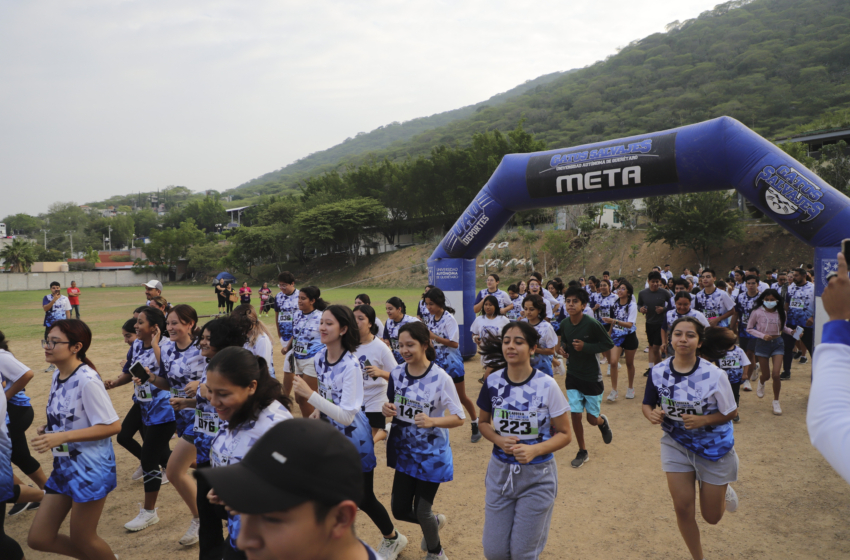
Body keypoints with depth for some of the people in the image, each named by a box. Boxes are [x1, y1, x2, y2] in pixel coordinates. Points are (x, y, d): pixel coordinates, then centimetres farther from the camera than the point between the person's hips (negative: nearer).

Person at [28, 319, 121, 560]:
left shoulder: (87, 380, -22)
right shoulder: (57, 375, 5)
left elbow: (112, 426, -23)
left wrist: (62, 437, -26)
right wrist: (48, 429, -1)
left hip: (91, 468, -9)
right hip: (64, 466, 9)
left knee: (82, 539, 7)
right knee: (38, 539, 13)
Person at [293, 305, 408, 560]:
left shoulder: (350, 365, -27)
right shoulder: (319, 358, -5)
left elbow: (346, 415, -30)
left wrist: (309, 395, -32)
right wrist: (318, 410, -3)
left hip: (353, 438, -6)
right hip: (330, 434, 6)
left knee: (364, 499, 9)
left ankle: (393, 539, 35)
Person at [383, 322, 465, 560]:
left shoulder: (440, 378, -19)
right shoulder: (397, 373, -5)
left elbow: (459, 418, -15)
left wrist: (432, 421, -32)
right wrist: (387, 410, -14)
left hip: (431, 453, -5)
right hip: (404, 450, 5)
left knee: (421, 511, 4)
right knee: (399, 509, 10)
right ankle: (435, 521, 44)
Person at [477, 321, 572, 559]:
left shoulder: (547, 386, -15)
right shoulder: (492, 382, -6)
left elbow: (564, 434, -8)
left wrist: (534, 450, -24)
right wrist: (499, 440, -13)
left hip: (537, 475, -3)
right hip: (500, 471, 3)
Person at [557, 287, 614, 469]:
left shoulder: (592, 324, -20)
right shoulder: (564, 324, -6)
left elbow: (609, 344, -12)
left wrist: (586, 347, -24)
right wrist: (562, 348, -11)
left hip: (592, 377, -3)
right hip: (573, 375, 3)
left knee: (592, 418, 7)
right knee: (575, 414, 2)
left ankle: (603, 422, 45)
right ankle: (582, 452, 21)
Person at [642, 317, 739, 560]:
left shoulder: (714, 375, -22)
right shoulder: (658, 372, -14)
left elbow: (731, 412, -11)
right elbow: (647, 404, 0)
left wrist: (702, 420, -27)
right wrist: (652, 414, -22)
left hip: (714, 447, -1)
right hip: (676, 444, 2)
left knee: (712, 516, 12)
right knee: (683, 508, 3)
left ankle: (723, 491, 49)